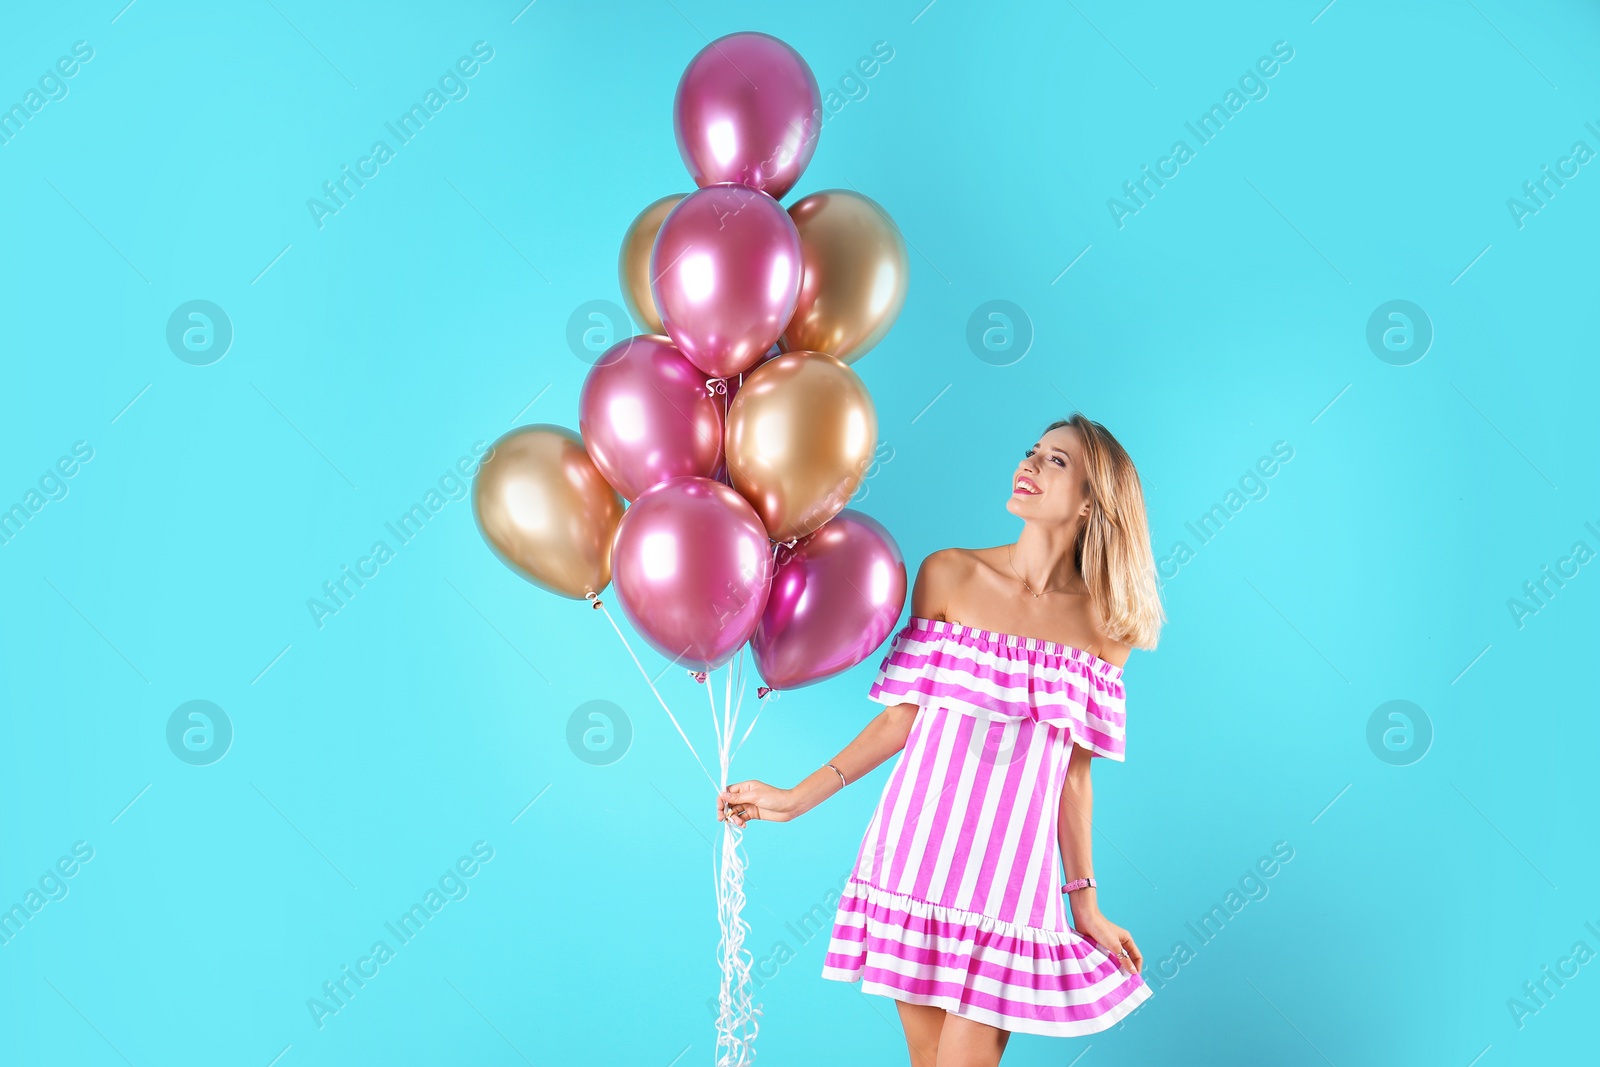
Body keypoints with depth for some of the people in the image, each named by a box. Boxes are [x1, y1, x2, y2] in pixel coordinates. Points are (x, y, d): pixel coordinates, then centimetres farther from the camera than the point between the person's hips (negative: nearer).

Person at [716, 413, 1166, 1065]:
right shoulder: (949, 576, -1)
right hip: (919, 854, 0)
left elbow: (1073, 772, 6)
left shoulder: (1105, 627, 1)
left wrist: (1085, 905, 8)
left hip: (1012, 877, 0)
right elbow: (903, 718, 2)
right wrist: (796, 799, -1)